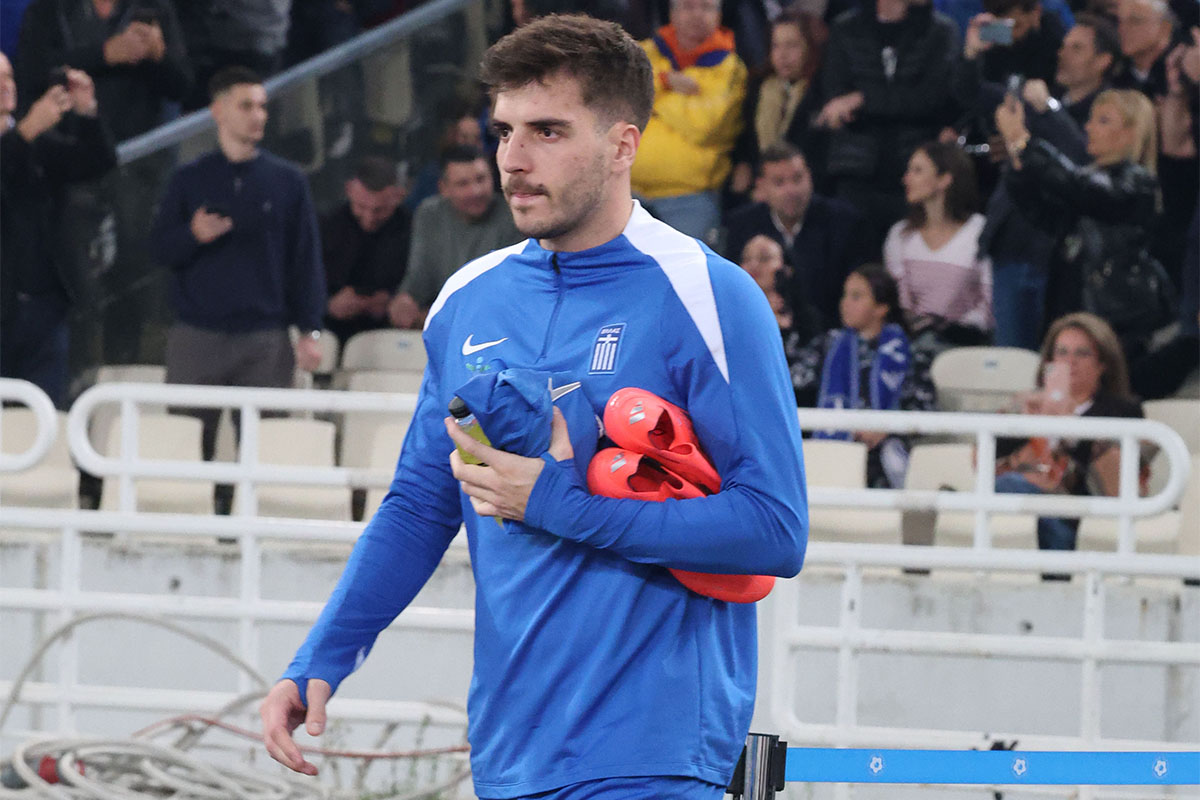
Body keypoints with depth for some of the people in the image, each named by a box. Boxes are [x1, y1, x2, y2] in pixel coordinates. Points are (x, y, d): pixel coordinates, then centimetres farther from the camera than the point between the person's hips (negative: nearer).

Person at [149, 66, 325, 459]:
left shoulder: (287, 180, 8)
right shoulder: (190, 180, 8)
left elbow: (306, 260, 7)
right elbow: (160, 248, 4)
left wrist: (310, 331, -1)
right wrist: (193, 235, -18)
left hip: (265, 341, 0)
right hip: (196, 337, 0)